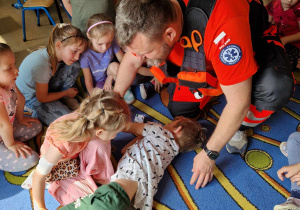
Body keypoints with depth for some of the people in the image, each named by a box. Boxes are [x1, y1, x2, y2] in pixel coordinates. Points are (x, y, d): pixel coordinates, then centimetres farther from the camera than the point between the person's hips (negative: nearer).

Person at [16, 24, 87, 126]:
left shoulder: (55, 53, -19)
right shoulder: (42, 65, -39)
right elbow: (42, 98, -24)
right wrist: (66, 93, -12)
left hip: (46, 85, 7)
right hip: (29, 97, -7)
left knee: (74, 66, -14)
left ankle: (63, 98, 4)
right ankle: (36, 112, 2)